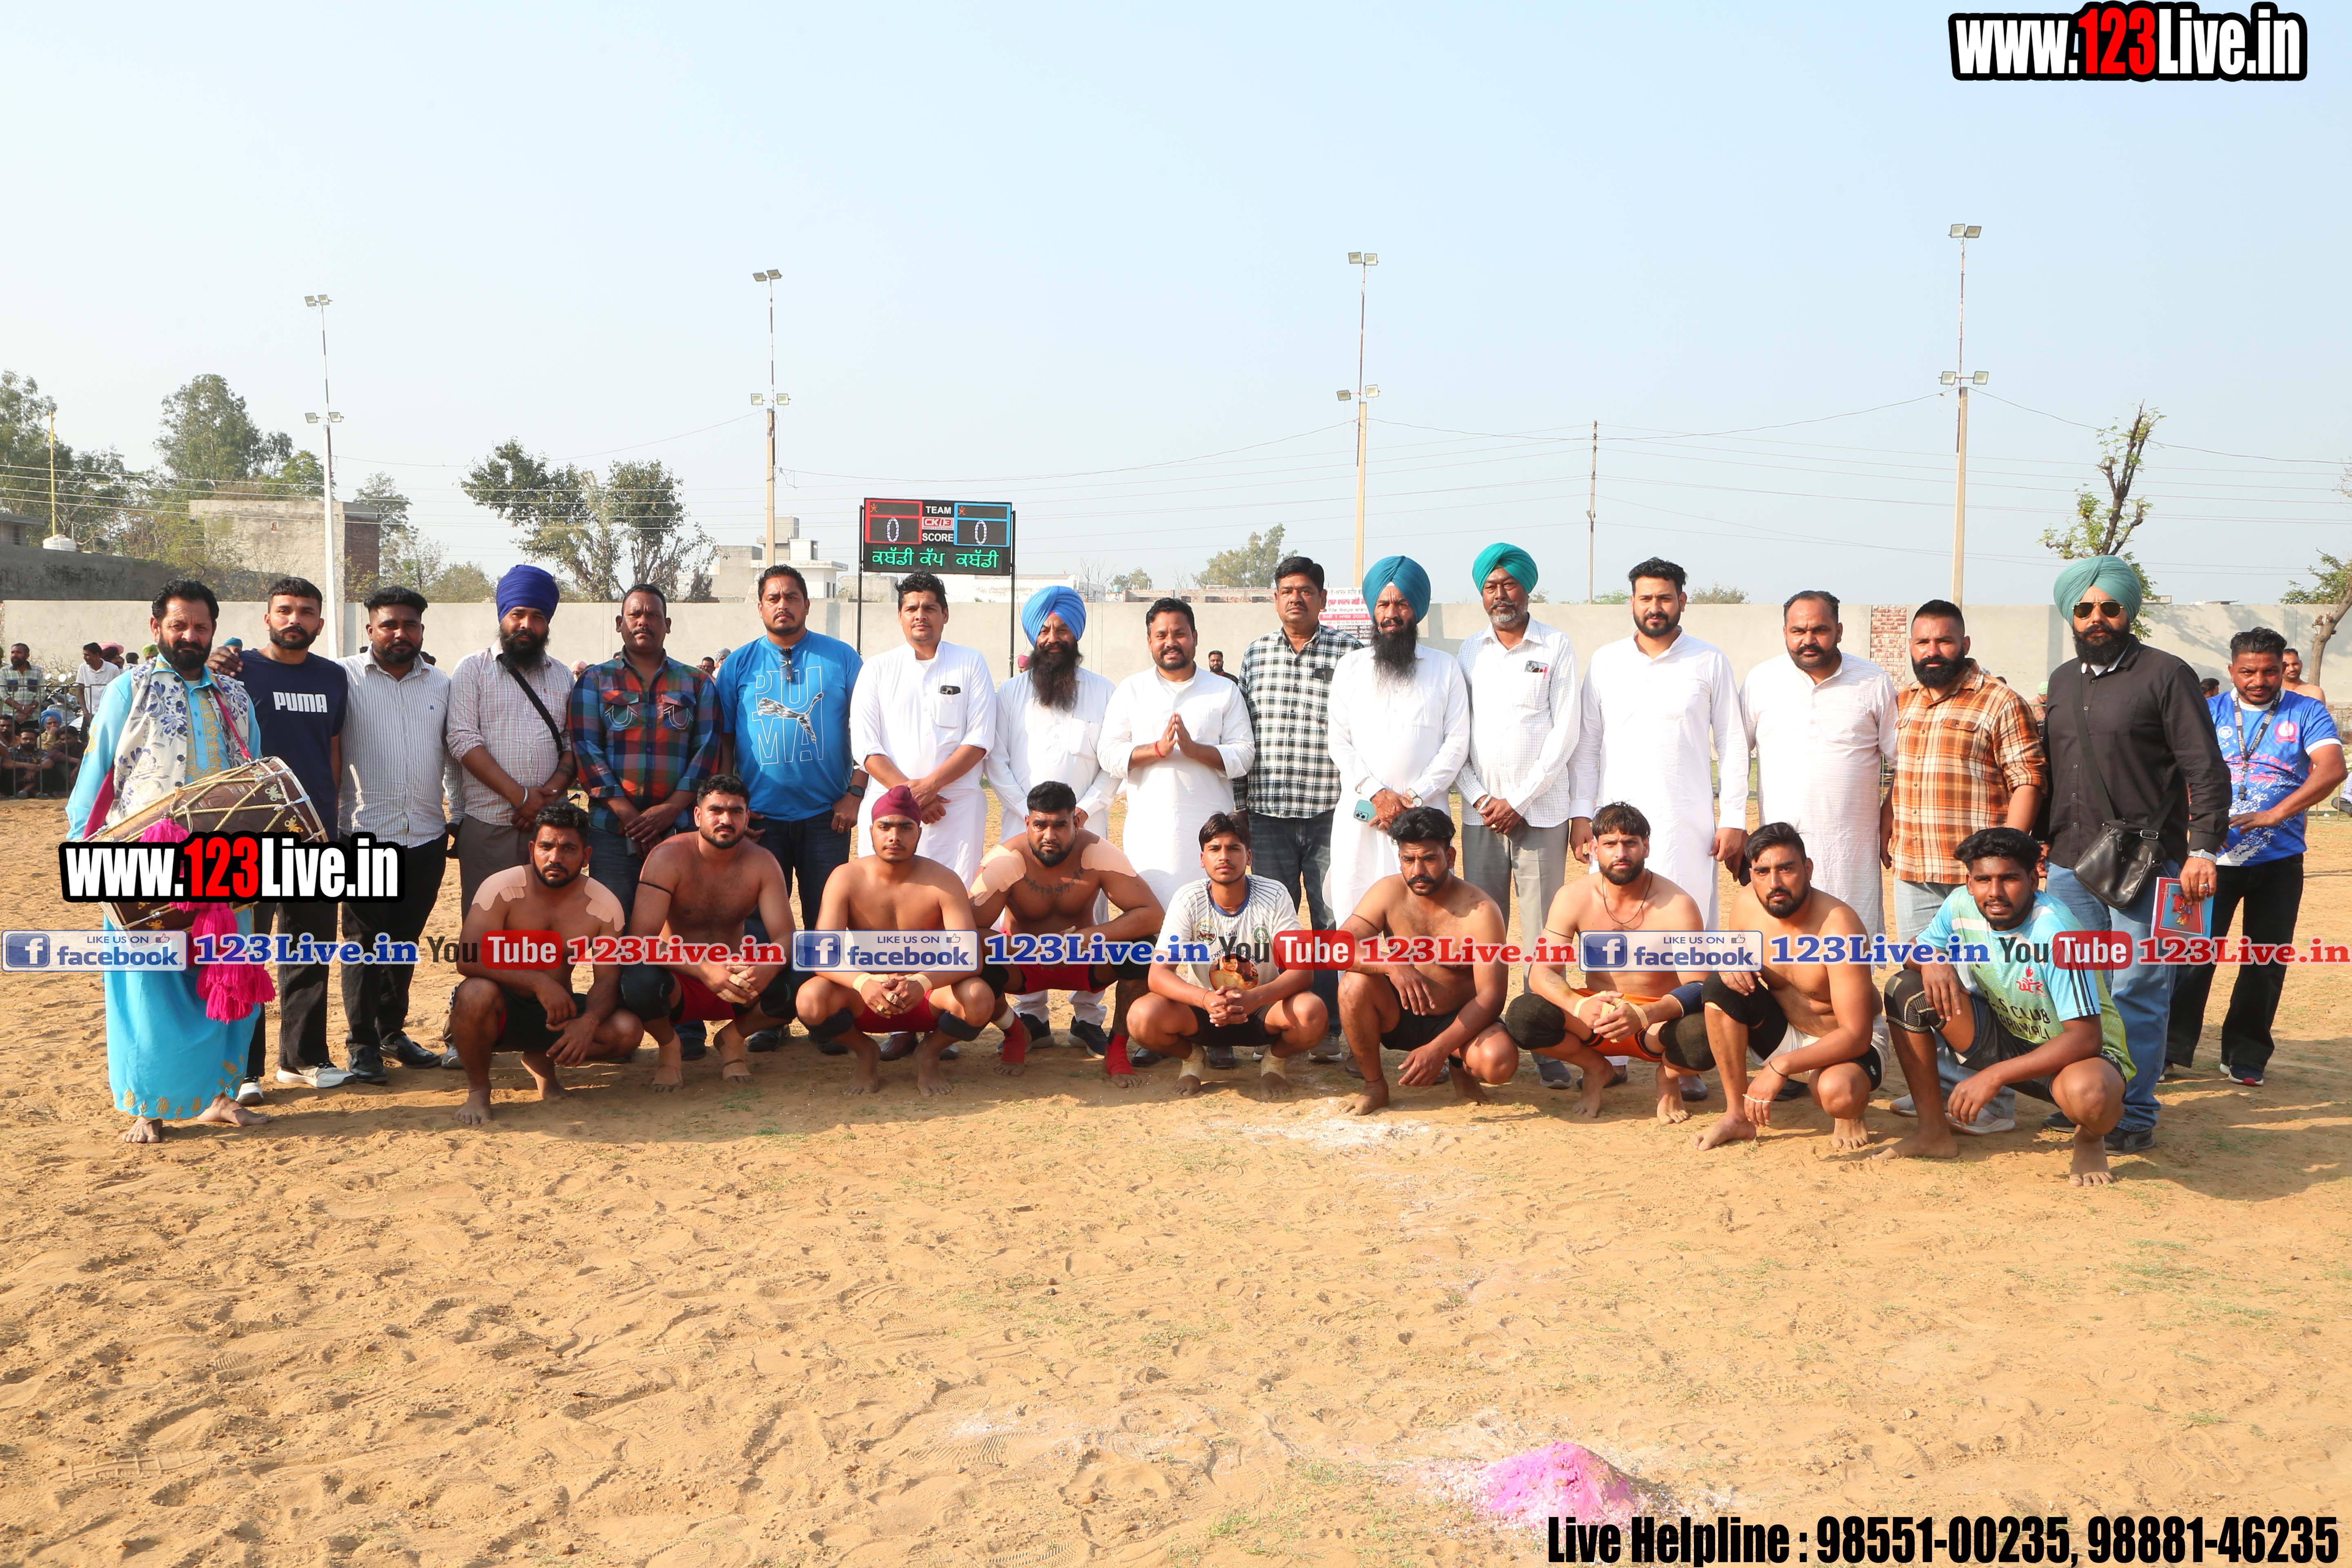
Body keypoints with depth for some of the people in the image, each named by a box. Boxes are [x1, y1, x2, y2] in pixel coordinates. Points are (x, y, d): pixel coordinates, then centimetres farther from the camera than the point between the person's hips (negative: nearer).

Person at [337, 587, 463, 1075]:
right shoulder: (345, 678, -2)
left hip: (426, 835, 4)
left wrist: (459, 814, 13)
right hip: (365, 834, -4)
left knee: (406, 941, 13)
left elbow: (455, 755, 17)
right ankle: (362, 1043, 9)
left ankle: (394, 1032, 24)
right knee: (365, 941, 1)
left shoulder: (441, 684, 12)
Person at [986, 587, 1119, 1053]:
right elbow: (996, 760, 5)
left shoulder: (1103, 692, 9)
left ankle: (1088, 1018, 5)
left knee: (1090, 920, -2)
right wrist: (1029, 811, -6)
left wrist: (1086, 808, -7)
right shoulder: (1010, 693, 10)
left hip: (1087, 827, 0)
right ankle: (1031, 1016, 7)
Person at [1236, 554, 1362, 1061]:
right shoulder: (1255, 654, 10)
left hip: (1330, 814, -2)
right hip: (1268, 814, 3)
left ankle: (1330, 1028, 10)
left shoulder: (1349, 652, 1)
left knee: (1333, 923, 1)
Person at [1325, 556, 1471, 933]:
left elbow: (1457, 743, 3)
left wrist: (1414, 797, -8)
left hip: (1425, 814, -1)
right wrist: (1377, 794, -7)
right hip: (1360, 816, 1)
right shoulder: (1351, 667, 12)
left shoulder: (1445, 669, 9)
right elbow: (1339, 743, 6)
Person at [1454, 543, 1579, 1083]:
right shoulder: (1469, 652, 11)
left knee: (1542, 934, -3)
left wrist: (1519, 801, -8)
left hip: (1540, 812, -3)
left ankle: (1550, 1048, 0)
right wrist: (1478, 797, -3)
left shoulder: (1556, 647, 1)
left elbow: (1564, 733, -4)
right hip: (1481, 813, 3)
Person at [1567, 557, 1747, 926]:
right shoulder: (1605, 662, 9)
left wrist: (1734, 819, 0)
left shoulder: (1710, 662, 4)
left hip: (1686, 824, -1)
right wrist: (1580, 814, 4)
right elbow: (1586, 743, 10)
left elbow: (1732, 746, 5)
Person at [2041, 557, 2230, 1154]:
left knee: (2136, 992, -1)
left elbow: (2206, 769, -8)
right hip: (2071, 865, 6)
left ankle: (2134, 1114, 8)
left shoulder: (2165, 675, -5)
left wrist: (2203, 847, -15)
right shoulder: (2063, 680, 15)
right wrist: (2043, 841, 17)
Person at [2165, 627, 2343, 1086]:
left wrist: (2274, 814, -25)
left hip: (2279, 862, 0)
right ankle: (2172, 1050, 5)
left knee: (2266, 962, 7)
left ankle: (2246, 1057, 20)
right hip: (2216, 857, 0)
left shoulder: (2307, 713, 1)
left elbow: (2332, 770, -14)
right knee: (2194, 953, -3)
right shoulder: (2210, 713, 5)